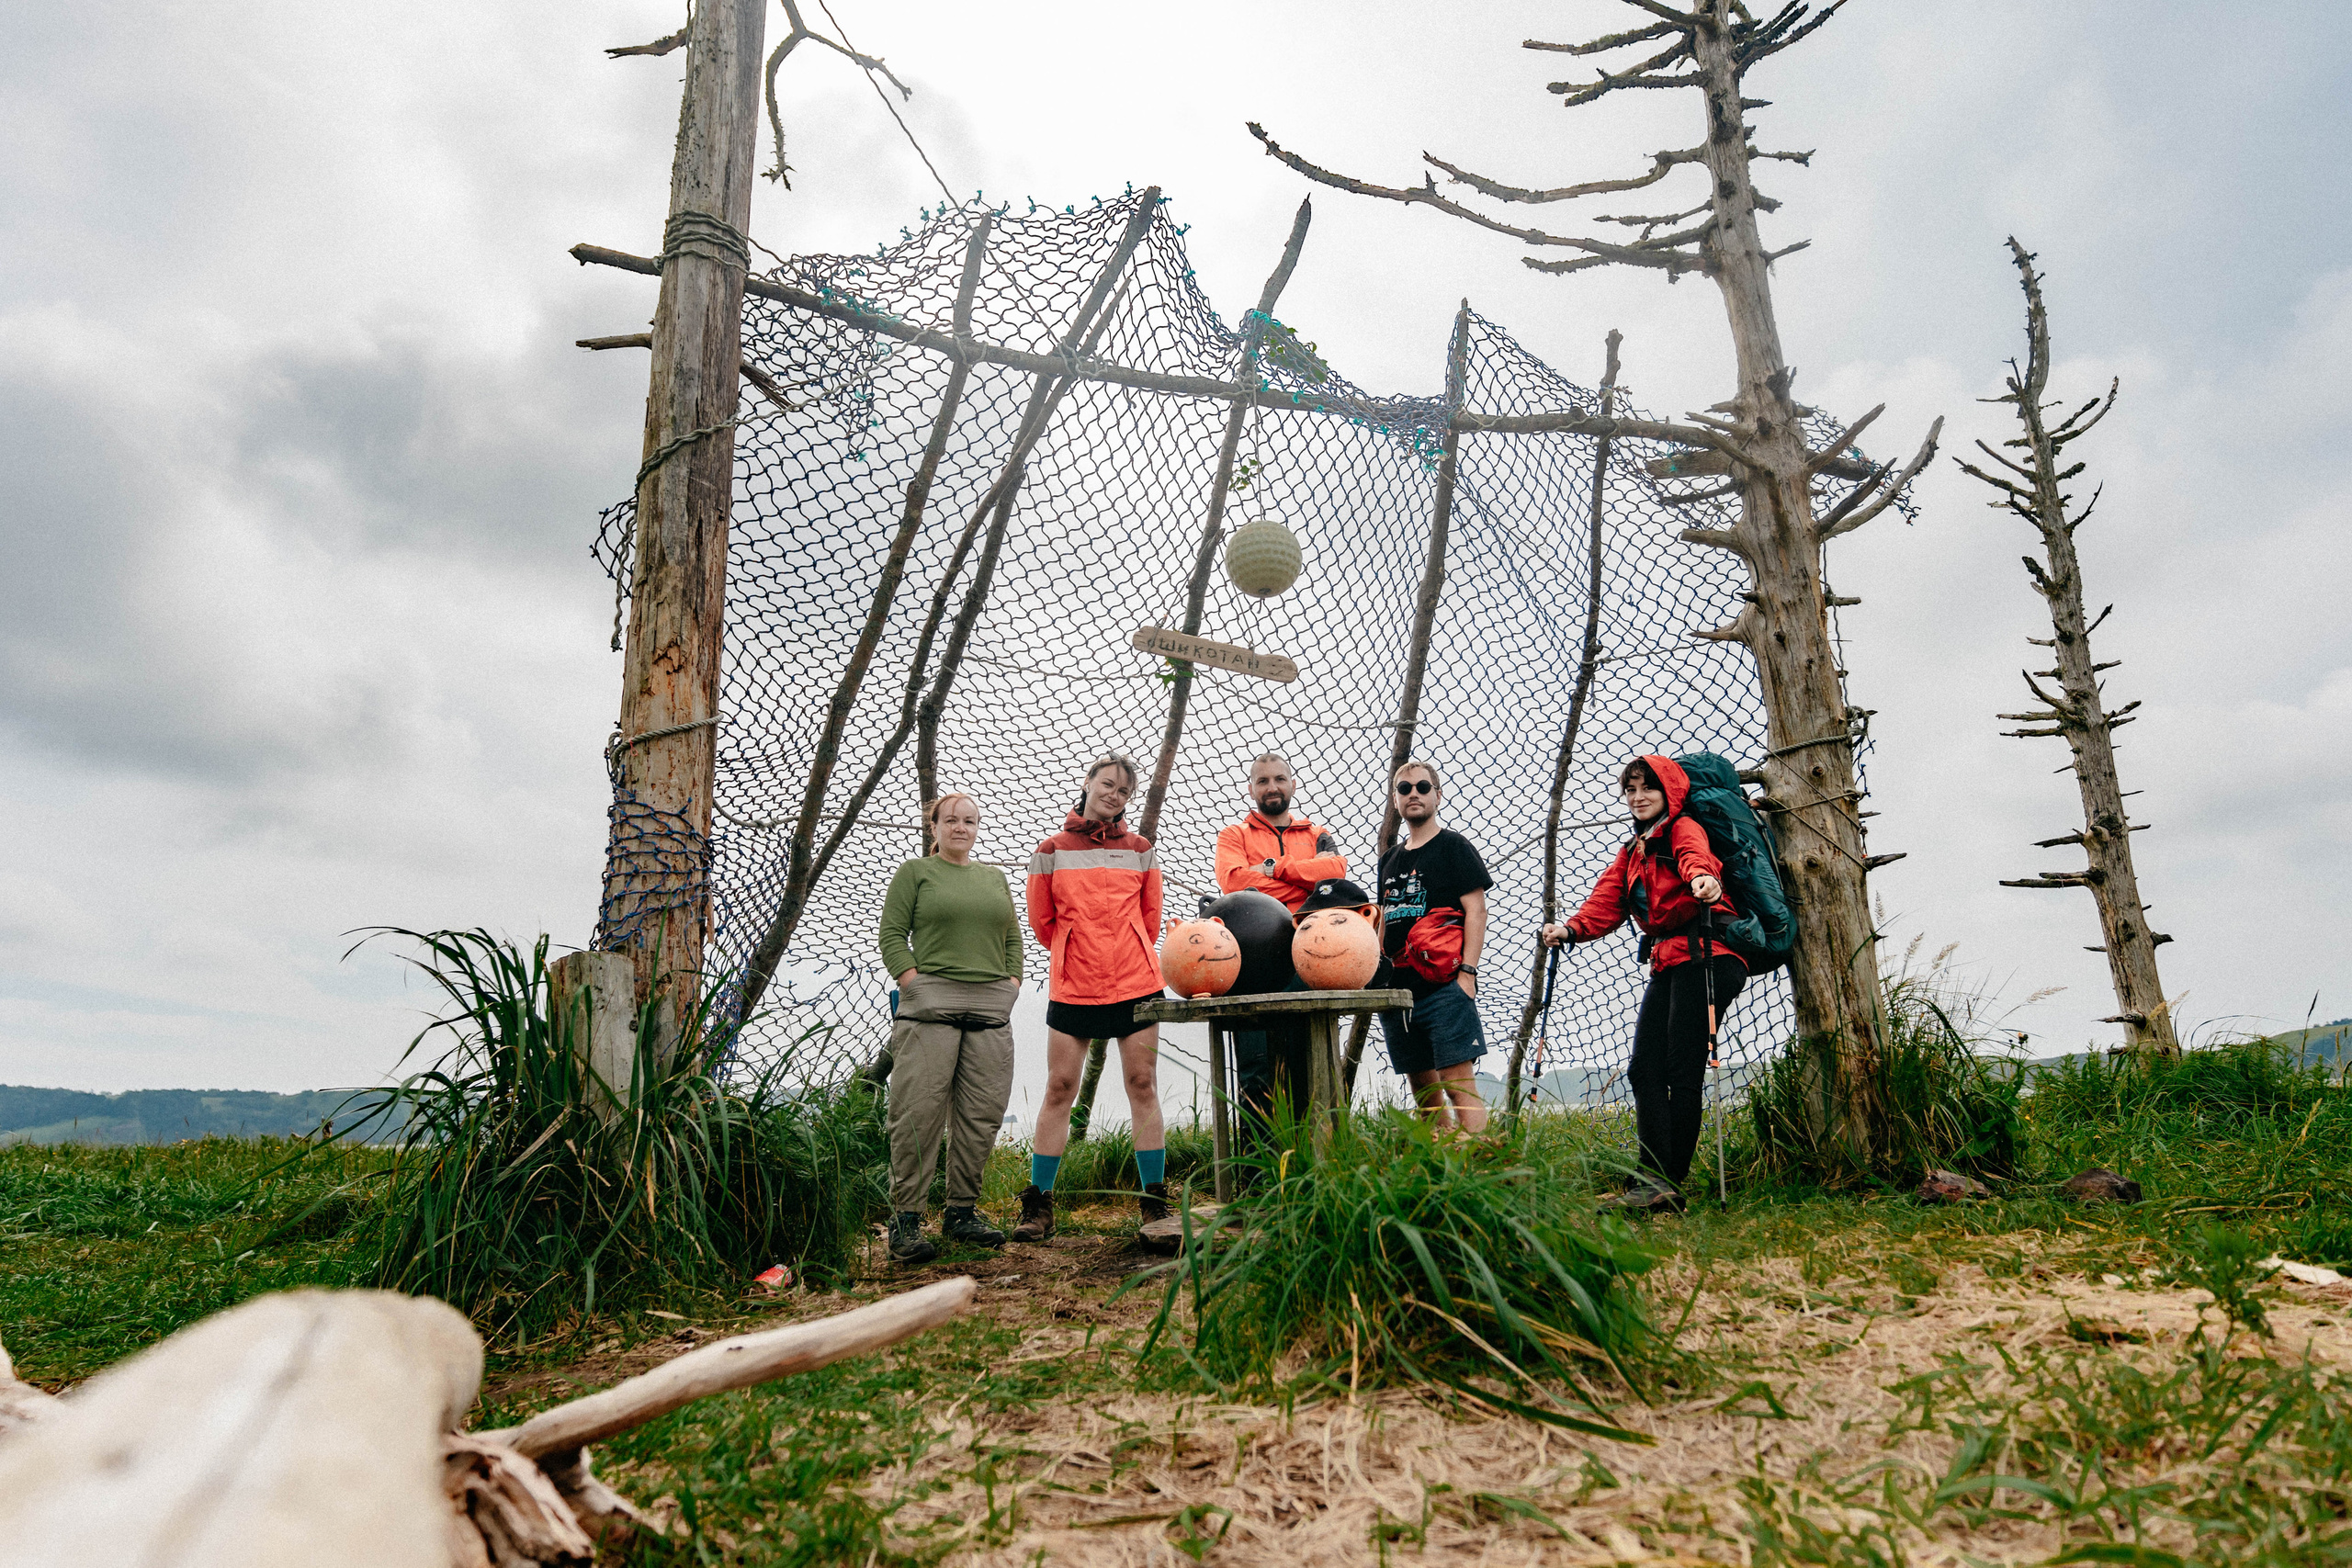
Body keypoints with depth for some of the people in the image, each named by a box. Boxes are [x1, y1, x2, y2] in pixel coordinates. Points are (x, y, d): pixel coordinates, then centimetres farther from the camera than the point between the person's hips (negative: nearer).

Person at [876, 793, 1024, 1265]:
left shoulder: (994, 878, 22)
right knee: (920, 1113, -8)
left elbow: (1013, 938, 20)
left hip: (991, 1010, 5)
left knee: (982, 1114, 4)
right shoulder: (914, 872, 7)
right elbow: (891, 935, 0)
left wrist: (1010, 987, 6)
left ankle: (962, 1212, 15)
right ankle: (905, 1219, -1)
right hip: (930, 1003, -5)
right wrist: (914, 987, -11)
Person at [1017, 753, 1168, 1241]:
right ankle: (1038, 1207, 10)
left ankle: (1154, 1203, 10)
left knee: (1143, 1086, 2)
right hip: (1072, 987, -1)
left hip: (1136, 983, 1)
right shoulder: (1051, 851, 5)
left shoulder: (1141, 850, 8)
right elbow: (1041, 921, 10)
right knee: (1059, 1090, 1)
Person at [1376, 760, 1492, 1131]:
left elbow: (1476, 910, -5)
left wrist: (1466, 972, -14)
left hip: (1444, 986, -6)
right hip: (1397, 989, 7)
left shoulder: (1454, 846, 3)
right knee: (1422, 1089, 8)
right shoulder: (1390, 860, 20)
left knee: (1459, 1084, -11)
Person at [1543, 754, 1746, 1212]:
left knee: (1682, 1070, -11)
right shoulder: (1631, 852, 25)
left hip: (1706, 955, -8)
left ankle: (1666, 1183, -10)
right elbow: (1607, 900, 11)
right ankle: (1652, 1179, -6)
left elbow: (1695, 856, -23)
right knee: (1644, 1069, -3)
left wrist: (1702, 877, -47)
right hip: (1667, 964, 8)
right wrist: (1572, 929, -9)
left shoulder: (1683, 829, 2)